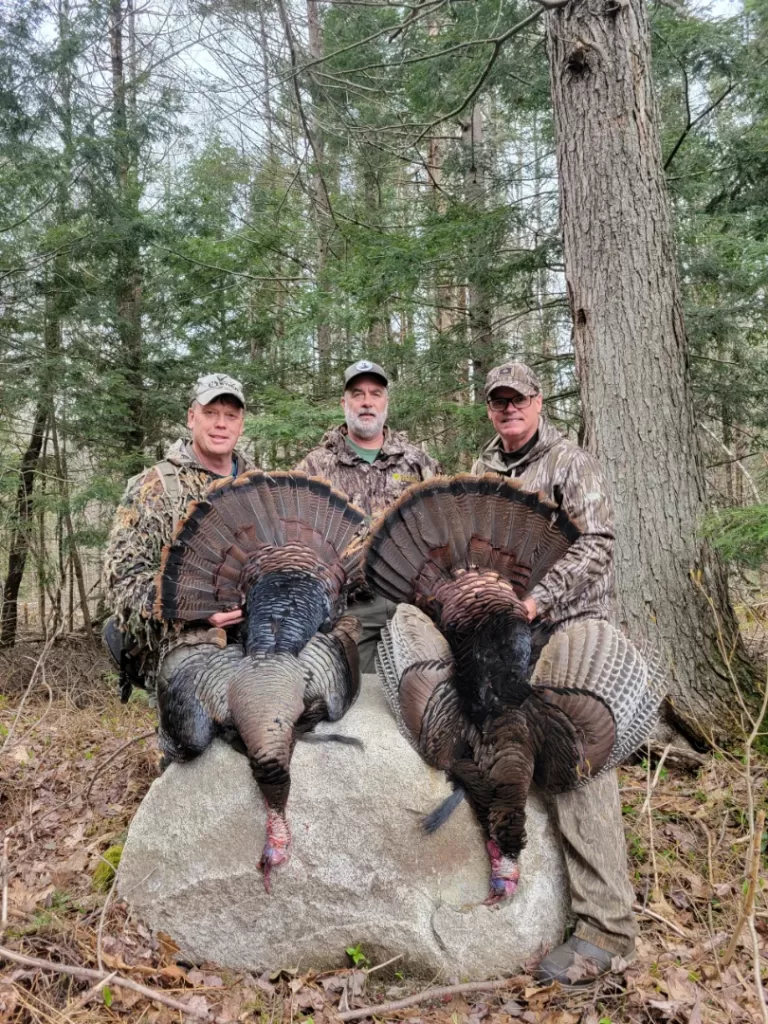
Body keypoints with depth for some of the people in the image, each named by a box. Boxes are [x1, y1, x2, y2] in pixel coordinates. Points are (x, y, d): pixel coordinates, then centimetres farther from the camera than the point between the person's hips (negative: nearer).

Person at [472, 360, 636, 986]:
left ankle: (606, 927, -4)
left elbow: (596, 545, -11)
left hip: (569, 625, -6)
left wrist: (539, 598, -21)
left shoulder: (572, 464, -3)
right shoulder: (483, 471, 16)